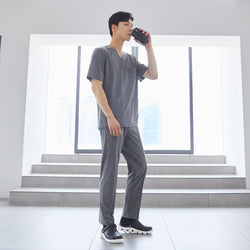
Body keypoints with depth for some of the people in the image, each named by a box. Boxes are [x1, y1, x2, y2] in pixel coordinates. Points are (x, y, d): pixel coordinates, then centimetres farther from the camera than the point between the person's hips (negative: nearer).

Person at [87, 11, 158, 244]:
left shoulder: (130, 59, 23)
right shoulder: (101, 53, 4)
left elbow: (153, 75, 14)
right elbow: (96, 86, -7)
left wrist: (148, 46, 9)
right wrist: (110, 116, -16)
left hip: (130, 123, 7)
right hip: (111, 121, -7)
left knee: (139, 167, 6)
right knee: (110, 171, -6)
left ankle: (129, 219, 18)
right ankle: (107, 225, 4)